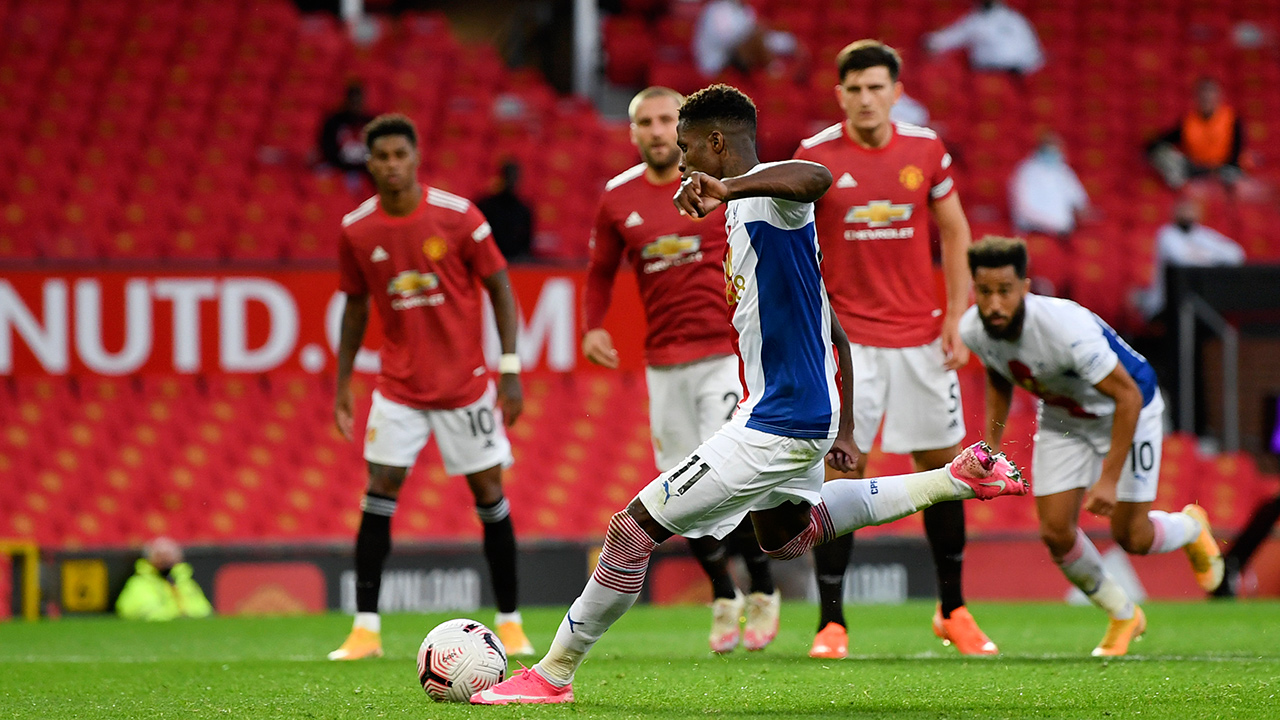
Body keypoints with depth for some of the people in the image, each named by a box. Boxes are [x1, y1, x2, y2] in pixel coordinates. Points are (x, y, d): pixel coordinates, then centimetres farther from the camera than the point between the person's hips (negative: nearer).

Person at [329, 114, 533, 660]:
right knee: (380, 491, -8)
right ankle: (366, 628, -5)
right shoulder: (356, 230, -3)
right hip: (398, 385, 1)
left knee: (489, 492, 1)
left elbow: (499, 286, -3)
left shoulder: (457, 216, -10)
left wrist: (510, 369, -8)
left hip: (465, 381, -1)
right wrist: (343, 383, 9)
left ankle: (509, 623, 12)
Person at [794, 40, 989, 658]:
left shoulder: (927, 151, 1)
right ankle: (831, 623, -1)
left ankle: (953, 611, 22)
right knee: (840, 473, -7)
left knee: (941, 466, 7)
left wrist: (956, 318, 1)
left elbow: (954, 235, 9)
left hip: (921, 337, 3)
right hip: (847, 339, -2)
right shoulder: (815, 157, -5)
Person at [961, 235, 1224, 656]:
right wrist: (992, 444, -2)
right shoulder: (973, 330, -21)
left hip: (1126, 410, -5)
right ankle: (1123, 616, 19)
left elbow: (1127, 395, -32)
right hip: (1060, 419, 5)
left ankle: (1190, 528, 34)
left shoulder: (1067, 328, -40)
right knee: (1056, 532, -6)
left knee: (1131, 538, -3)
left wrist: (1109, 478, -32)